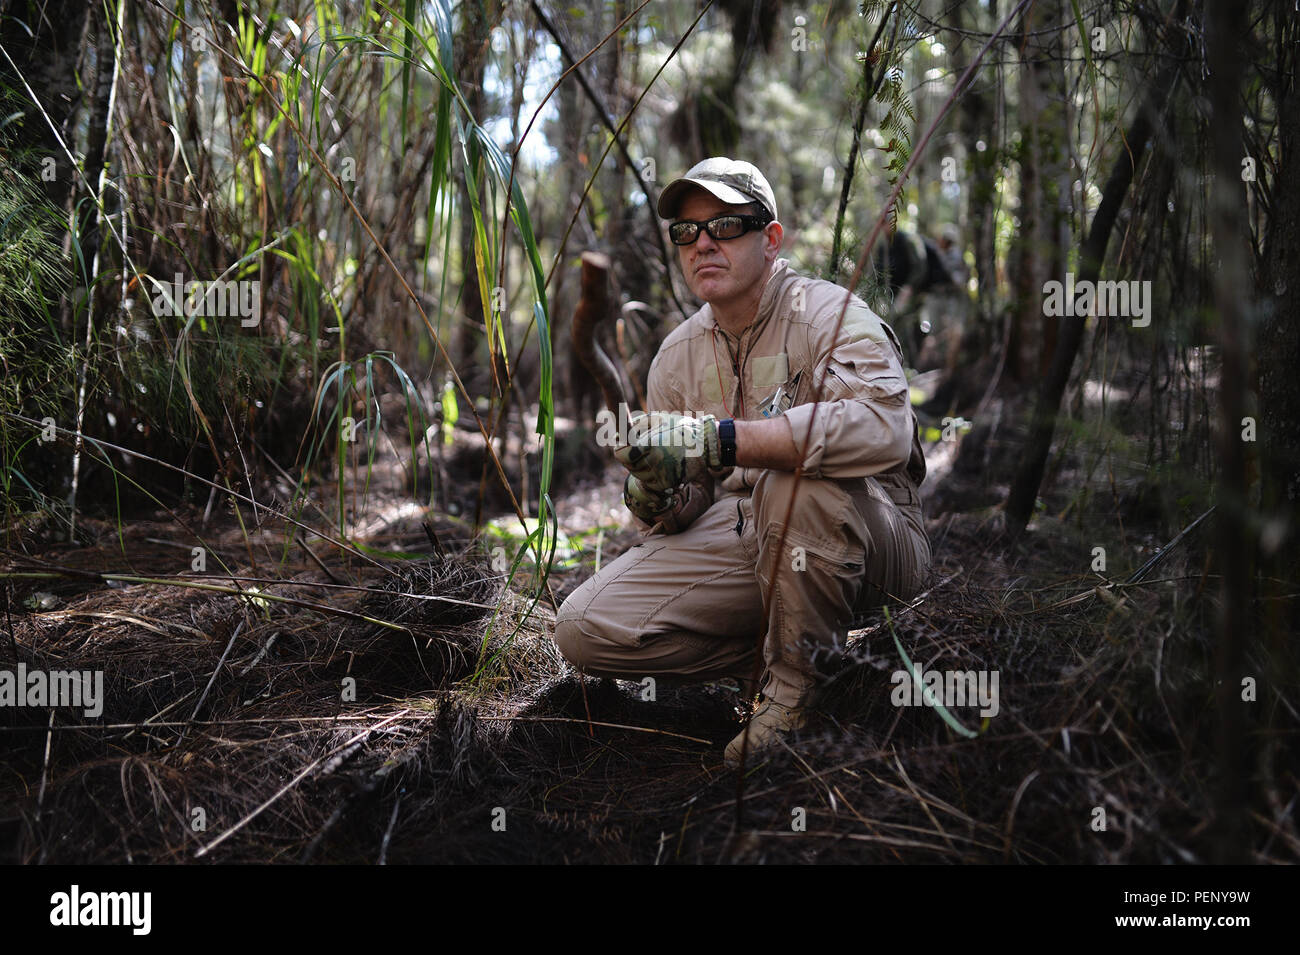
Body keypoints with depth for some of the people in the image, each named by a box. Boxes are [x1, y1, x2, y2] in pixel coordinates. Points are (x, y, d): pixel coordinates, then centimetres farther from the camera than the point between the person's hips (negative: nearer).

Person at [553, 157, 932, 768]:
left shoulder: (827, 315, -12)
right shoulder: (677, 355, 8)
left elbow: (883, 426, -35)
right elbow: (690, 506, 11)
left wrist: (717, 439, -38)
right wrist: (659, 501, -16)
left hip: (867, 547, -5)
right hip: (740, 545, 5)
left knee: (796, 478, -39)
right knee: (584, 629, -13)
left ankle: (797, 679, -15)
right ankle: (769, 658, 3)